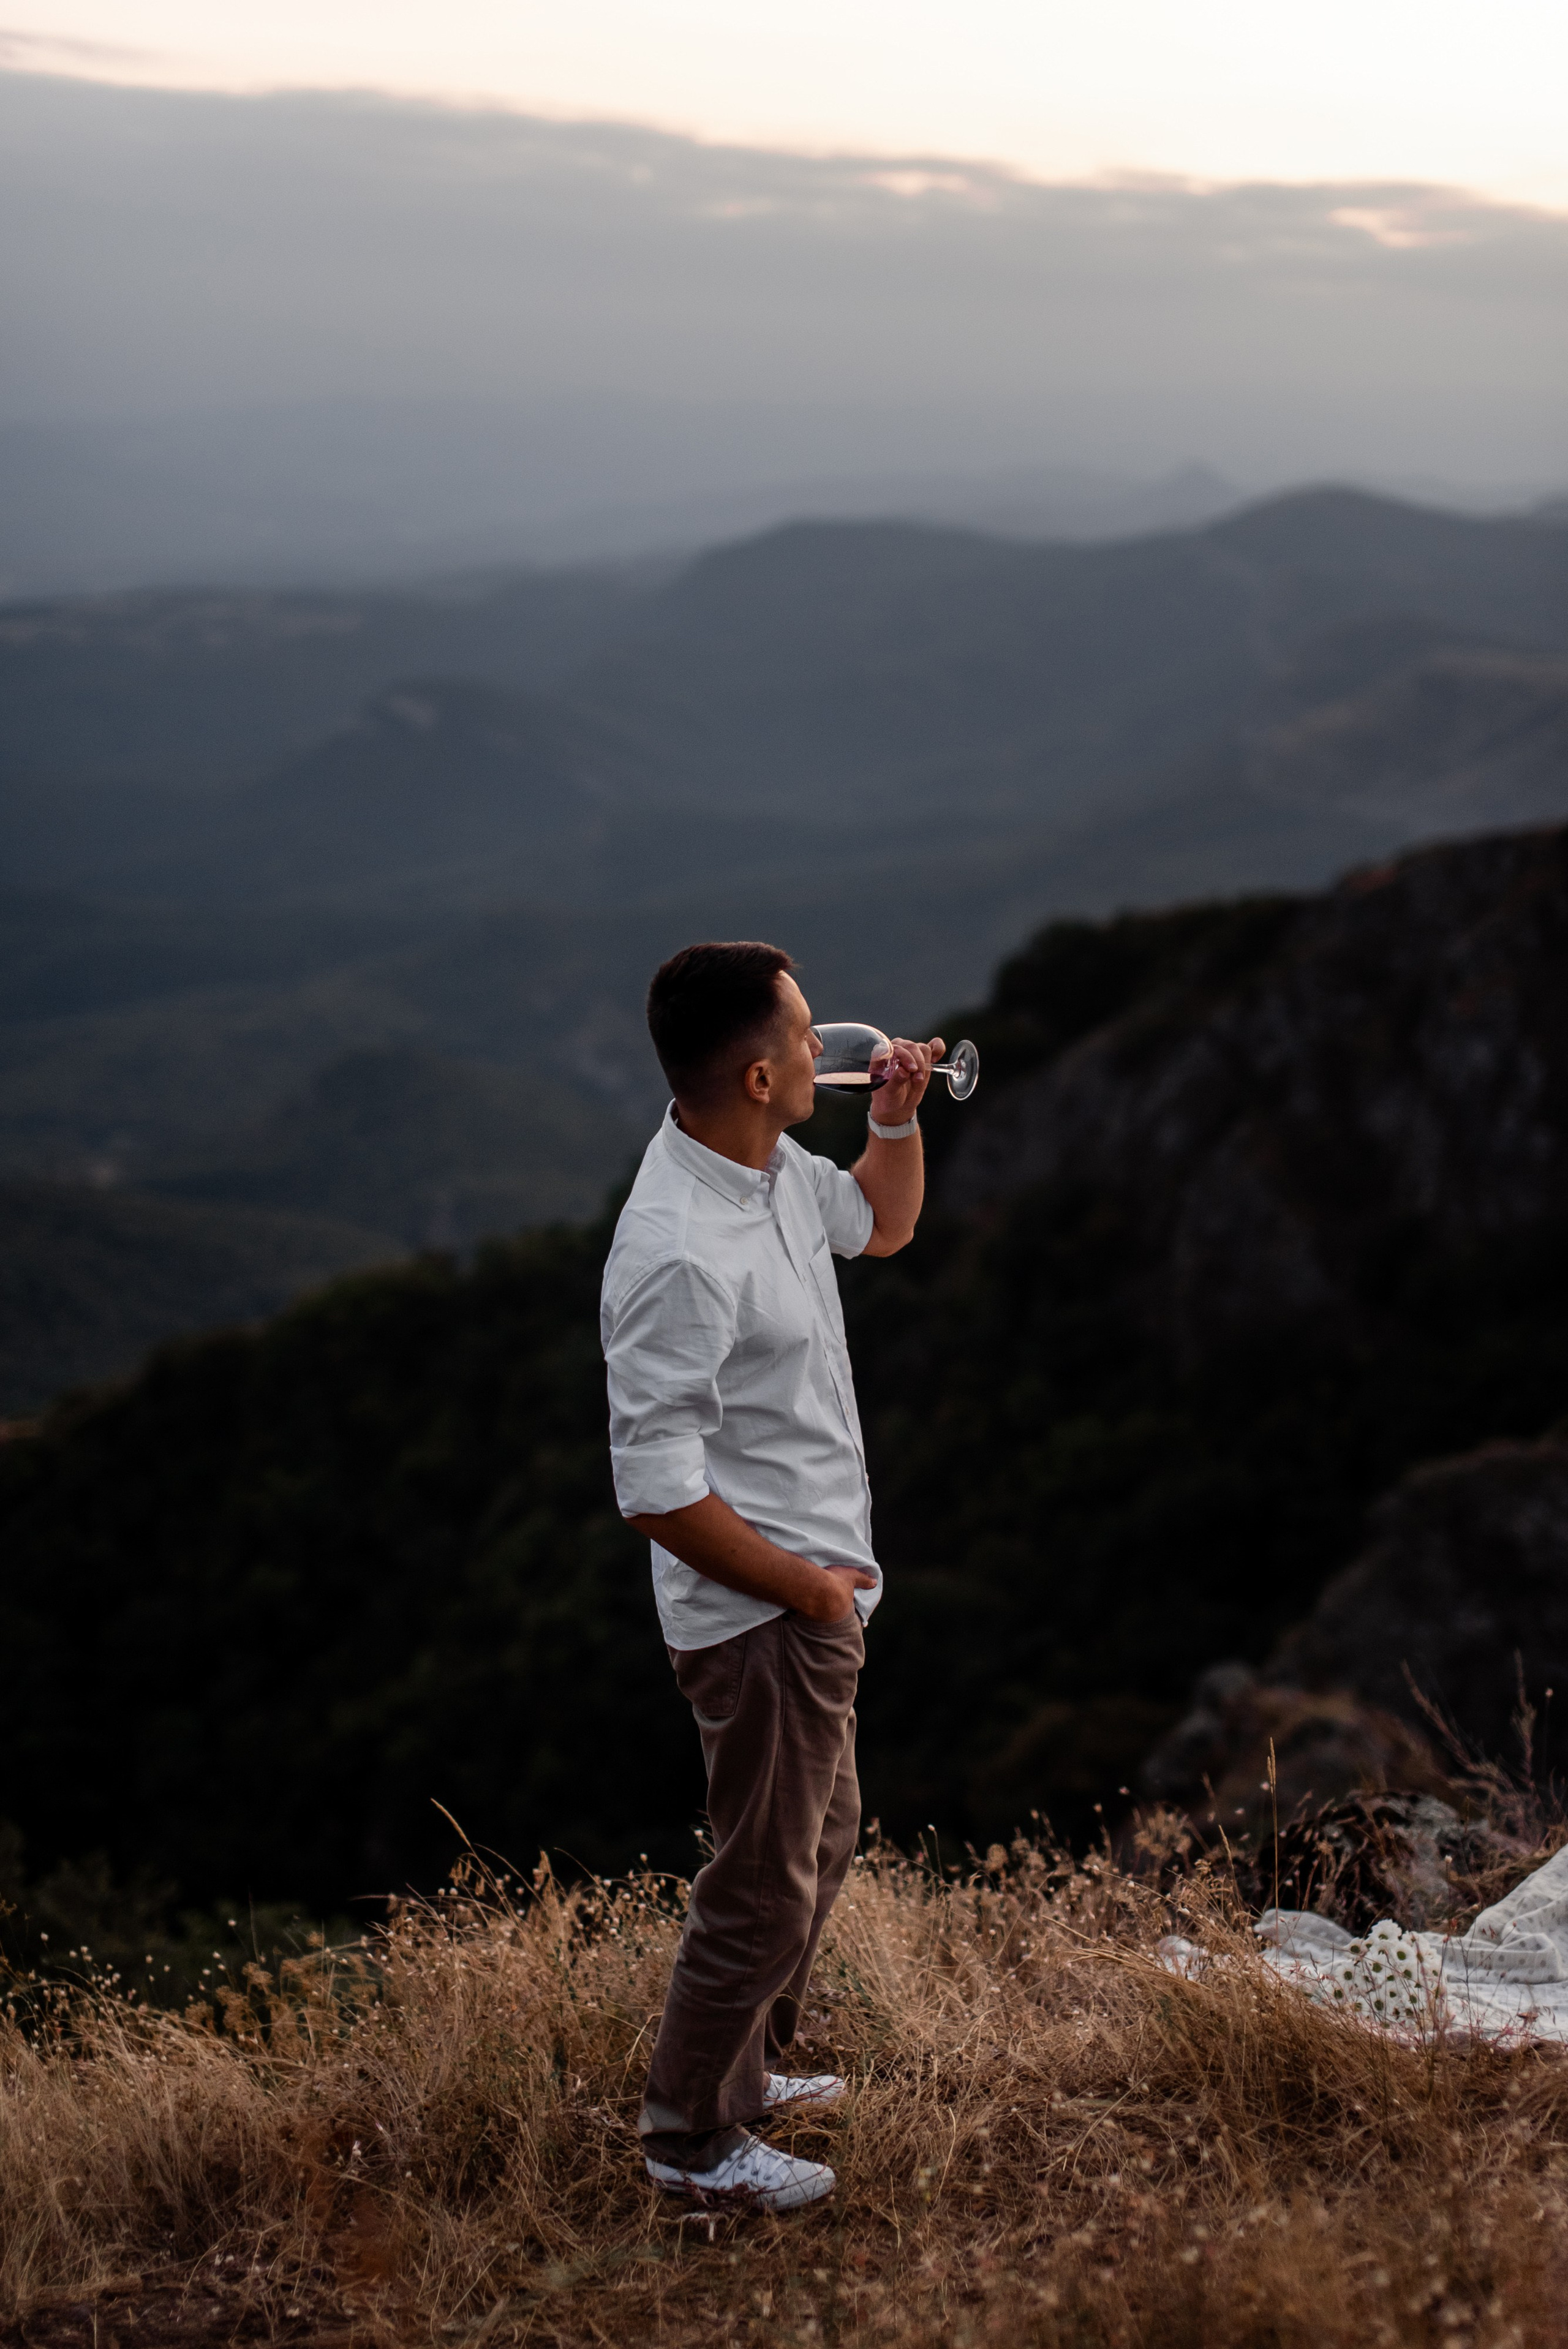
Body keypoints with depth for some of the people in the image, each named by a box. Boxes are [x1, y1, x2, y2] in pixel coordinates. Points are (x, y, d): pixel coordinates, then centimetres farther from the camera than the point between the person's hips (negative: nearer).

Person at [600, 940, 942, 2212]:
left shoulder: (771, 1166, 0)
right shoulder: (679, 1255, -30)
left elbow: (882, 1222, 23)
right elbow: (658, 1490, -29)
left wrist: (898, 1114, 3)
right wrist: (808, 1586, -18)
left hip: (815, 1589, 10)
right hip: (764, 1617, -10)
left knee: (823, 1841, 25)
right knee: (767, 1884, 5)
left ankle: (742, 2069, 44)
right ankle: (693, 2139, 25)